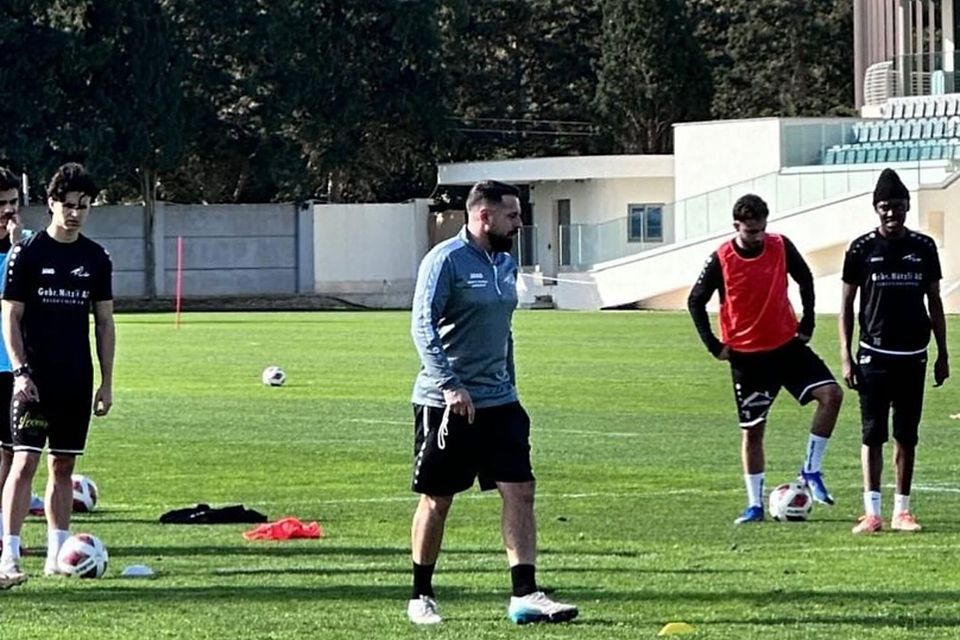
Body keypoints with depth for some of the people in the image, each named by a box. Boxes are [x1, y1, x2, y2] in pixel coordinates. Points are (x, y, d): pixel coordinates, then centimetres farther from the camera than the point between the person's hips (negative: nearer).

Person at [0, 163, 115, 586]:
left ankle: (57, 553, 14)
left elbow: (104, 321, 13)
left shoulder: (95, 258, 9)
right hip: (35, 379, -4)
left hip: (76, 380, 4)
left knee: (63, 465, 9)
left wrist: (106, 381, 9)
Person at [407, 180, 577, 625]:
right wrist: (451, 385, -27)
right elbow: (423, 327, -18)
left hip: (498, 402, 7)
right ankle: (421, 597, 17)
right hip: (446, 404, -7)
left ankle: (525, 595, -7)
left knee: (520, 491, -5)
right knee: (436, 500, 4)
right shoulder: (446, 260, -11)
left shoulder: (505, 264, 13)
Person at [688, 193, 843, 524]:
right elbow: (695, 301, 0)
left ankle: (811, 471, -2)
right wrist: (714, 345, -5)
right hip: (747, 355, -2)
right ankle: (755, 505, 12)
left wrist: (807, 324, 6)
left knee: (831, 394, -15)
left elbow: (805, 280, 12)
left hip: (787, 345, 2)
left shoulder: (781, 247, -5)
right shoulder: (720, 260, -11)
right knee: (752, 429, 3)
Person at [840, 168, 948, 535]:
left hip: (913, 356, 2)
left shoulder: (924, 248, 5)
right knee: (872, 435, -2)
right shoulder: (862, 250, -1)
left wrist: (943, 355, 8)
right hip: (874, 356, -2)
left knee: (907, 436, 4)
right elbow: (846, 306, 3)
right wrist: (846, 358, -4)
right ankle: (872, 512, 0)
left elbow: (934, 303, 11)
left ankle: (902, 511, 9)